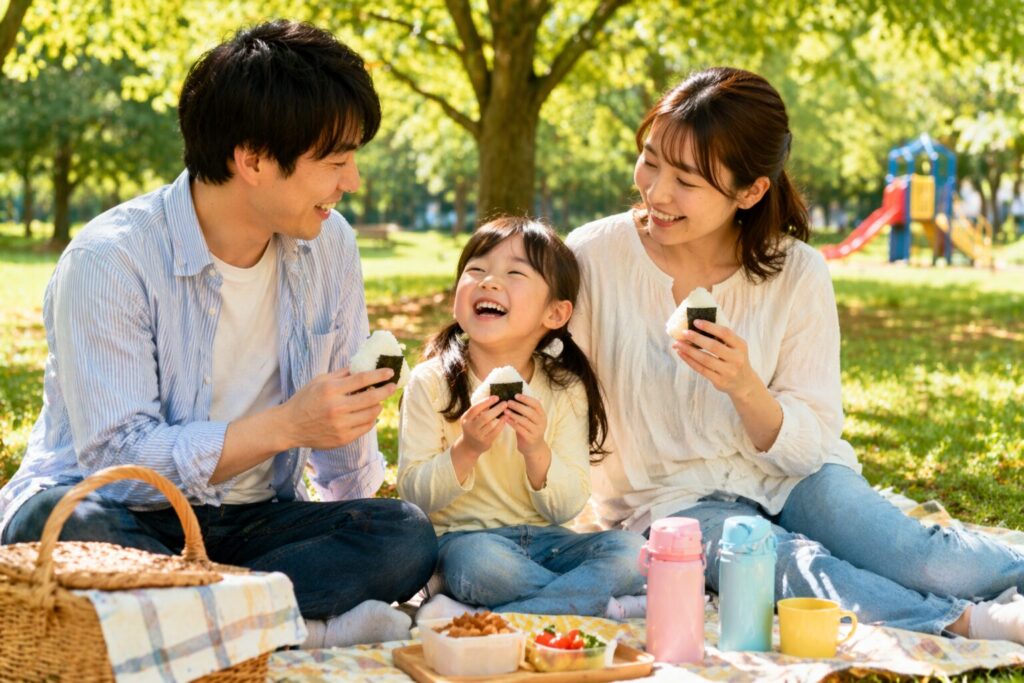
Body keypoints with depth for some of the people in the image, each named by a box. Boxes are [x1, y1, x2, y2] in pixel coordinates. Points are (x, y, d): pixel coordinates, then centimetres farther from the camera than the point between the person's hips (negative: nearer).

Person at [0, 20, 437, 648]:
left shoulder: (331, 247, 2)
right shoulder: (110, 259, -18)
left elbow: (340, 418, 12)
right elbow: (116, 456, -24)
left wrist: (358, 536, 1)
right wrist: (285, 425, -29)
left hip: (246, 522, 5)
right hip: (119, 513, -4)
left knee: (409, 535, -22)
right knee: (65, 526, -40)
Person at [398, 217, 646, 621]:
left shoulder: (566, 390, 1)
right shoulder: (431, 382, -4)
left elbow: (568, 508, -1)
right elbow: (414, 495, -6)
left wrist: (537, 452, -19)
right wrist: (465, 451, -23)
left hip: (543, 539, 4)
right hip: (463, 538, -3)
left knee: (631, 551, -22)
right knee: (477, 557, -37)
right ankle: (608, 606, -19)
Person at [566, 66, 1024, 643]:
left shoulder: (797, 275, -8)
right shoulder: (593, 258, -11)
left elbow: (809, 447, -8)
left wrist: (745, 388, -27)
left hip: (788, 477, 1)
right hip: (668, 498, -1)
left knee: (925, 563, -28)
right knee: (797, 567, -33)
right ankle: (971, 622, -27)